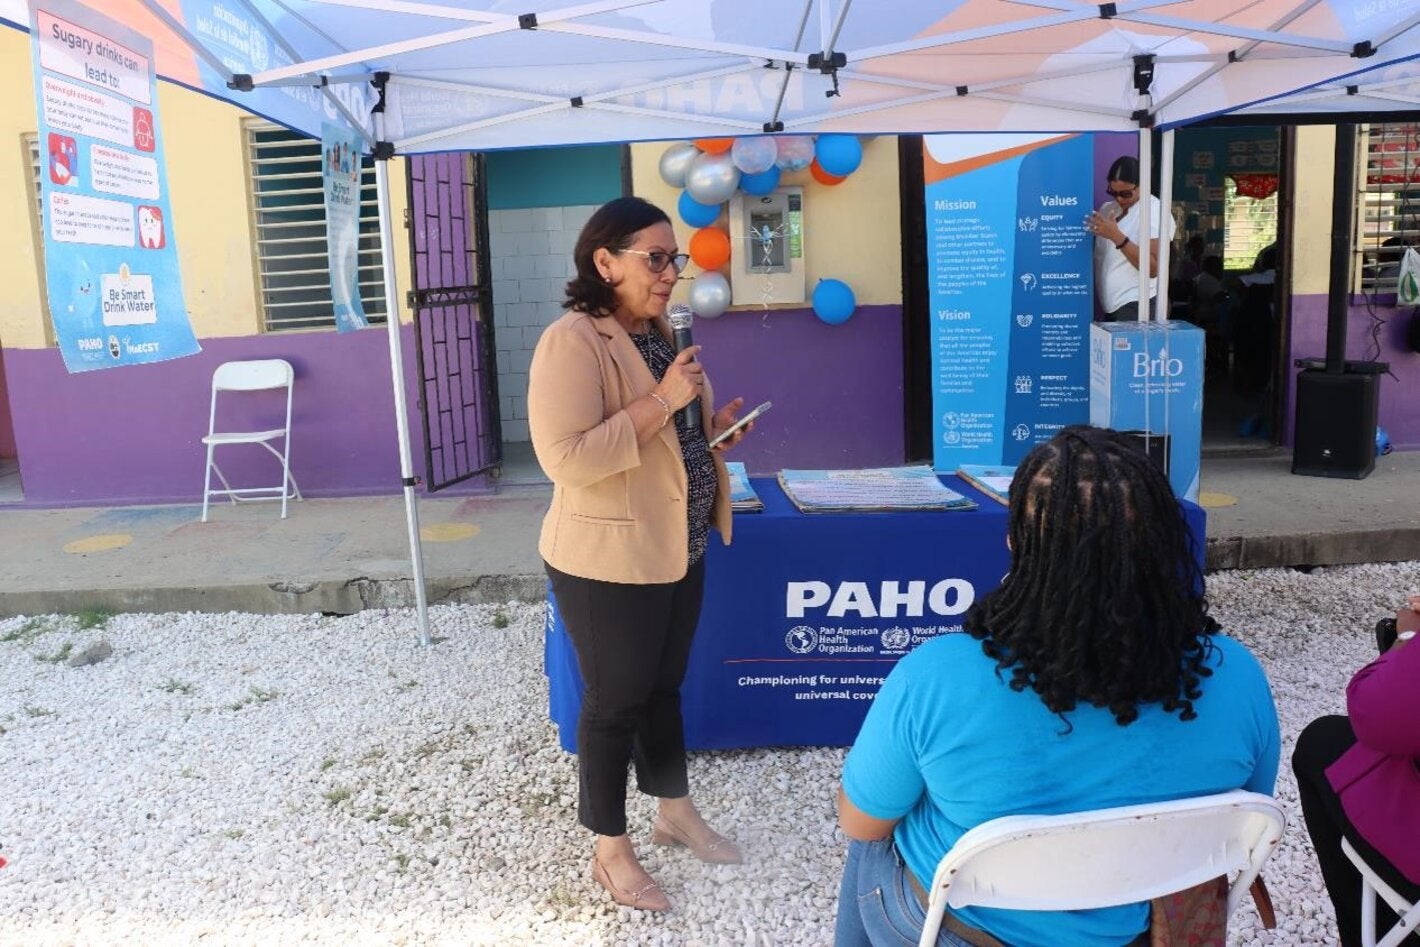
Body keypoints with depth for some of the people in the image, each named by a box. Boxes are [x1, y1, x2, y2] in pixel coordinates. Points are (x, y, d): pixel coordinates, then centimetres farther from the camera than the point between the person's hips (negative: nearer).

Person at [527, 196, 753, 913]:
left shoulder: (656, 334, 10)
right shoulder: (572, 342, -19)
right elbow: (566, 457, -27)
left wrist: (712, 428, 2)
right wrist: (662, 402, -26)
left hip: (677, 550, 8)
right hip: (609, 561, -8)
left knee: (665, 687, 22)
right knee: (614, 701, 7)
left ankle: (675, 812, 41)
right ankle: (610, 851, 26)